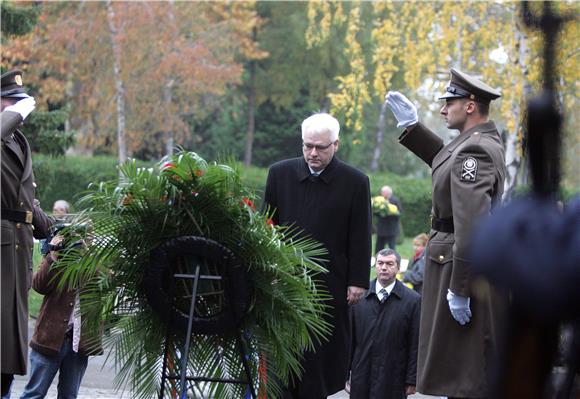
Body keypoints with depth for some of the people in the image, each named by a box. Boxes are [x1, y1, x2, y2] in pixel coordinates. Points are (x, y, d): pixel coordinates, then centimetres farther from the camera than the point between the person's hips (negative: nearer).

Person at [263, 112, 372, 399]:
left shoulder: (355, 182, -1)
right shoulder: (280, 173, 5)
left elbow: (360, 238, 1)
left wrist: (357, 282, -3)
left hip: (330, 285, -1)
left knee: (322, 359, 2)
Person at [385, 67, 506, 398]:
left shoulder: (473, 151, -21)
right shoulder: (486, 141, 10)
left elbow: (471, 224, -27)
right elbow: (444, 160, 32)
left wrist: (459, 287, -27)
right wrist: (412, 126, 24)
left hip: (466, 268, -10)